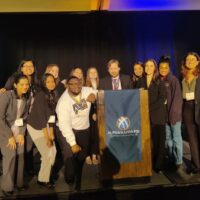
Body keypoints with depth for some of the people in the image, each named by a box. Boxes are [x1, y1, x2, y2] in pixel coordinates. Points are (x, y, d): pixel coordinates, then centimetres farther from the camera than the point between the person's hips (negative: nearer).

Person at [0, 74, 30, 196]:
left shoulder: (26, 99, -1)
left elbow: (25, 117, 7)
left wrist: (22, 133, -4)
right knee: (10, 156, -7)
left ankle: (19, 182, 24)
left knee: (20, 156, 5)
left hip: (19, 131, 5)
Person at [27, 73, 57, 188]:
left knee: (53, 151, 10)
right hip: (35, 127, -7)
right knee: (47, 154, -3)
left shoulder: (52, 95, 1)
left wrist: (51, 133, 2)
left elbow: (51, 115, 3)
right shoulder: (41, 95, -23)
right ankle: (43, 179, 19)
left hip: (45, 126, 7)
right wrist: (47, 137, -20)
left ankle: (46, 174, 31)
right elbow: (41, 117, -24)